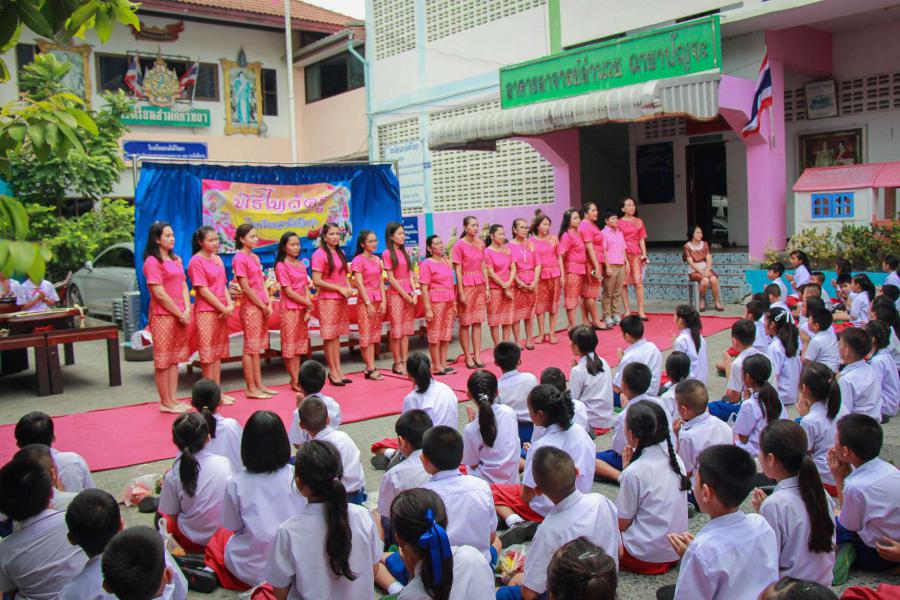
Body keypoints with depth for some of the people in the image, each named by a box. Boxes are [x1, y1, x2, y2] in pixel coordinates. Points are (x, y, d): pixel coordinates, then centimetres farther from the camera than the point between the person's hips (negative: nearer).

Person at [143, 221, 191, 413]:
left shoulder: (176, 260, 15)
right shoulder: (152, 261, -9)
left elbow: (184, 286, 12)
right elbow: (159, 294, -14)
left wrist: (187, 311, -3)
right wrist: (180, 314, -11)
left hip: (180, 315, 8)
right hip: (162, 315, -8)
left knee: (175, 358, 11)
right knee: (163, 359, -1)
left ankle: (173, 399, 17)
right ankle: (166, 402, 5)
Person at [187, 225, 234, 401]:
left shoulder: (218, 259, 12)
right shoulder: (196, 261, -10)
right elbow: (203, 290, -14)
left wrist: (230, 305, -3)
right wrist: (224, 308, -13)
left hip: (221, 312, 7)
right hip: (205, 312, -7)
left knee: (218, 353, 10)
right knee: (208, 355, -3)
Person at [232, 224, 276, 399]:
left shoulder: (255, 257, 14)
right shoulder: (240, 258, -10)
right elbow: (246, 288, -14)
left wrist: (269, 304, 2)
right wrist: (262, 306, -10)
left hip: (262, 307, 8)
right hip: (251, 307, -8)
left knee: (257, 347, 12)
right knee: (250, 347, -3)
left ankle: (259, 385, 18)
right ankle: (251, 389, 3)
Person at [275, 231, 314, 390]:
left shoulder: (301, 265, 11)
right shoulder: (281, 265, -7)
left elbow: (306, 287, 6)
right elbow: (288, 291, -12)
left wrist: (307, 309, -5)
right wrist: (308, 304, -8)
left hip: (303, 308, 6)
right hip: (289, 308, -6)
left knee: (300, 343, 9)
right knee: (290, 344, -3)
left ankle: (298, 378, 14)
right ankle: (295, 380, 1)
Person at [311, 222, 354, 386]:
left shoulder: (340, 253, 12)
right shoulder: (319, 254, -11)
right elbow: (316, 281, -15)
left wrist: (348, 287, 2)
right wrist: (339, 288, -15)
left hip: (341, 299, 7)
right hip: (327, 299, -7)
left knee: (337, 335, 11)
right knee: (329, 335, -2)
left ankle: (338, 369, 16)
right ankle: (332, 371, 6)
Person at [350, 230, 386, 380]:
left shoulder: (377, 259, 12)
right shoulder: (358, 260, -7)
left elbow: (381, 282, 12)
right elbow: (359, 284, -12)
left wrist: (383, 301, 2)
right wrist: (368, 304, -16)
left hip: (378, 300, 7)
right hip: (365, 301, -7)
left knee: (375, 334, 6)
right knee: (366, 334, -5)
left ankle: (370, 366, 9)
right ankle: (371, 369, -5)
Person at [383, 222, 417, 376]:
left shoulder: (404, 252, 13)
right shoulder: (387, 253, -6)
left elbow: (410, 275, 10)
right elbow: (391, 278, -10)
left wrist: (414, 293, -2)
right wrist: (405, 295, -12)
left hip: (409, 294, 6)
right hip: (396, 294, -6)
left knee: (406, 329, 7)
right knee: (396, 329, -2)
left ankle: (404, 361, 11)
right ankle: (397, 363, 5)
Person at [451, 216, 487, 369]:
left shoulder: (480, 243, 7)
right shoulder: (459, 245, -9)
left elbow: (483, 267, 11)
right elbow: (458, 270, -10)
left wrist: (487, 287, 7)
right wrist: (461, 292, -13)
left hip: (479, 285, 5)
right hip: (466, 285, -5)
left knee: (477, 321, 7)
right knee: (465, 323, 3)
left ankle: (477, 355, 13)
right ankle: (468, 357, 11)